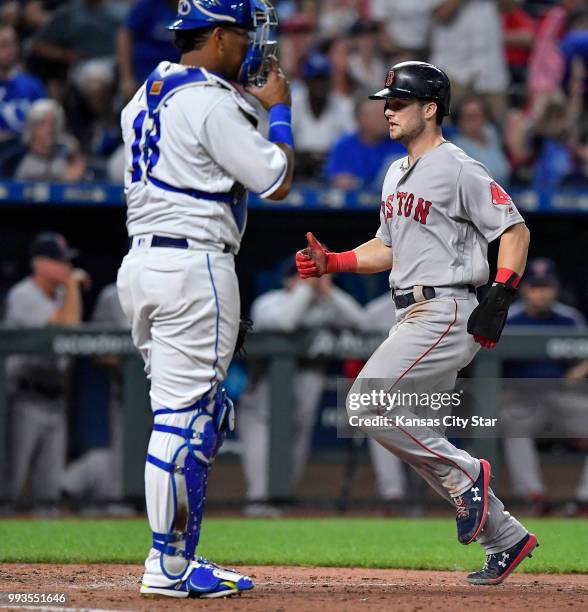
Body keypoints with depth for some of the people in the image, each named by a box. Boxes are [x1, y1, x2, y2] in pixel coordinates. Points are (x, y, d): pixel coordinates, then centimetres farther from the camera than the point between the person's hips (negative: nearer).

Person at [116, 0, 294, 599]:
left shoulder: (144, 97, 16)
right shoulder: (212, 102, -12)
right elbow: (276, 182, -11)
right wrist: (279, 110, 3)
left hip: (140, 260, 10)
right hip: (194, 265, -10)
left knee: (197, 414, 14)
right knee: (185, 416, -7)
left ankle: (179, 556, 14)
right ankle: (167, 566, -6)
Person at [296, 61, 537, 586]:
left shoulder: (458, 169, -10)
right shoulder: (397, 175, 17)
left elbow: (515, 230, -10)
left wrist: (499, 299, -20)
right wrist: (331, 262, 10)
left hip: (446, 314, -10)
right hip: (415, 319, 10)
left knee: (366, 403, -19)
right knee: (420, 439, 9)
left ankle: (464, 474, -8)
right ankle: (506, 540, 16)